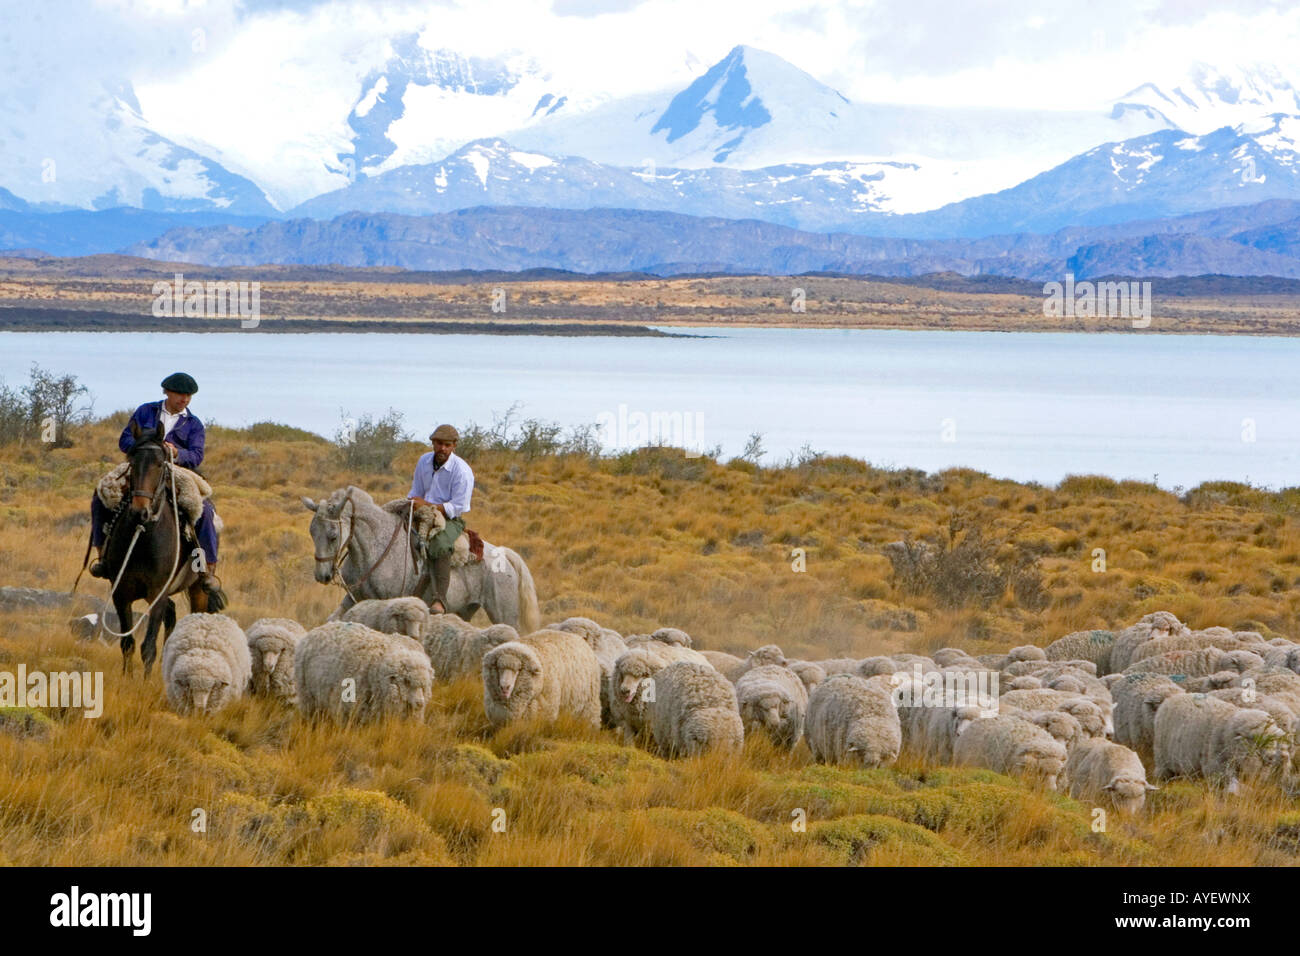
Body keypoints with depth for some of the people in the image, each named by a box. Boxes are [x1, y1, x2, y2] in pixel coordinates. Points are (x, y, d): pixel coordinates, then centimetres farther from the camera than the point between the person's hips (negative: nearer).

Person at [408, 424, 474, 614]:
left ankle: (439, 600, -45)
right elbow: (416, 492, 20)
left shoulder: (462, 470, -11)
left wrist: (428, 505, -22)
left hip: (450, 520, -7)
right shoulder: (424, 461, 8)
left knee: (439, 545, -36)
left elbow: (457, 507, -14)